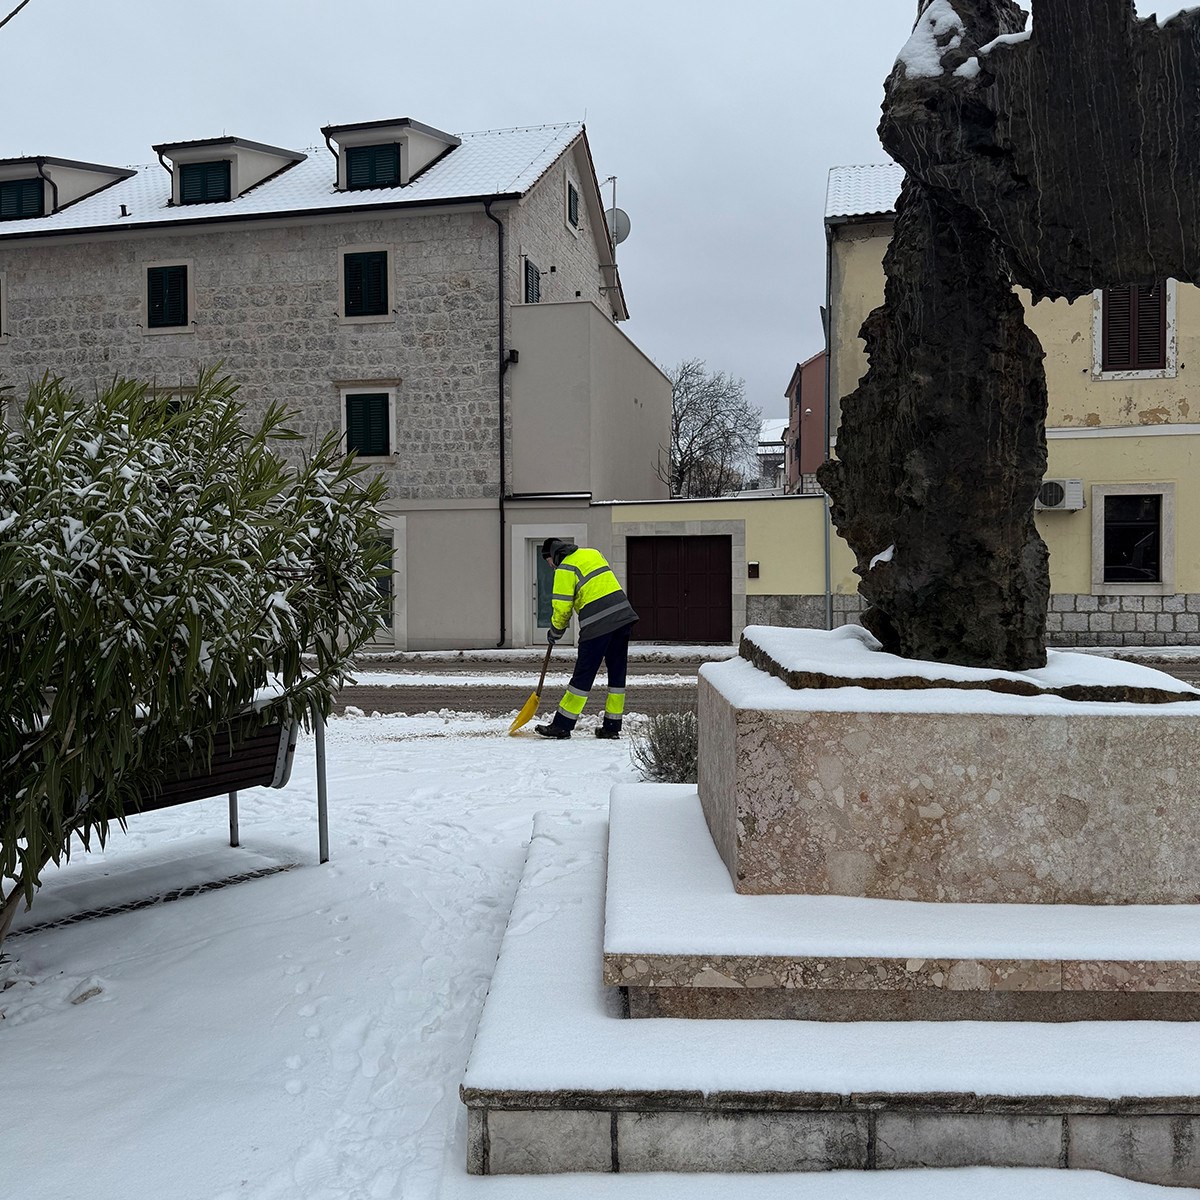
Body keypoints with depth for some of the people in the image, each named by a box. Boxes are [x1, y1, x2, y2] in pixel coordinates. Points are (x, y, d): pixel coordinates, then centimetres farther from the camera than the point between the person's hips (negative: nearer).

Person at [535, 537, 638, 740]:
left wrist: (555, 631, 11)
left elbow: (562, 606, -6)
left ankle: (562, 725, 6)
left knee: (583, 675, -2)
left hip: (597, 624, -7)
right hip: (623, 615, 7)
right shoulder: (592, 553, 20)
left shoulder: (565, 569, -3)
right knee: (617, 672, 11)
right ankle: (612, 727, 16)